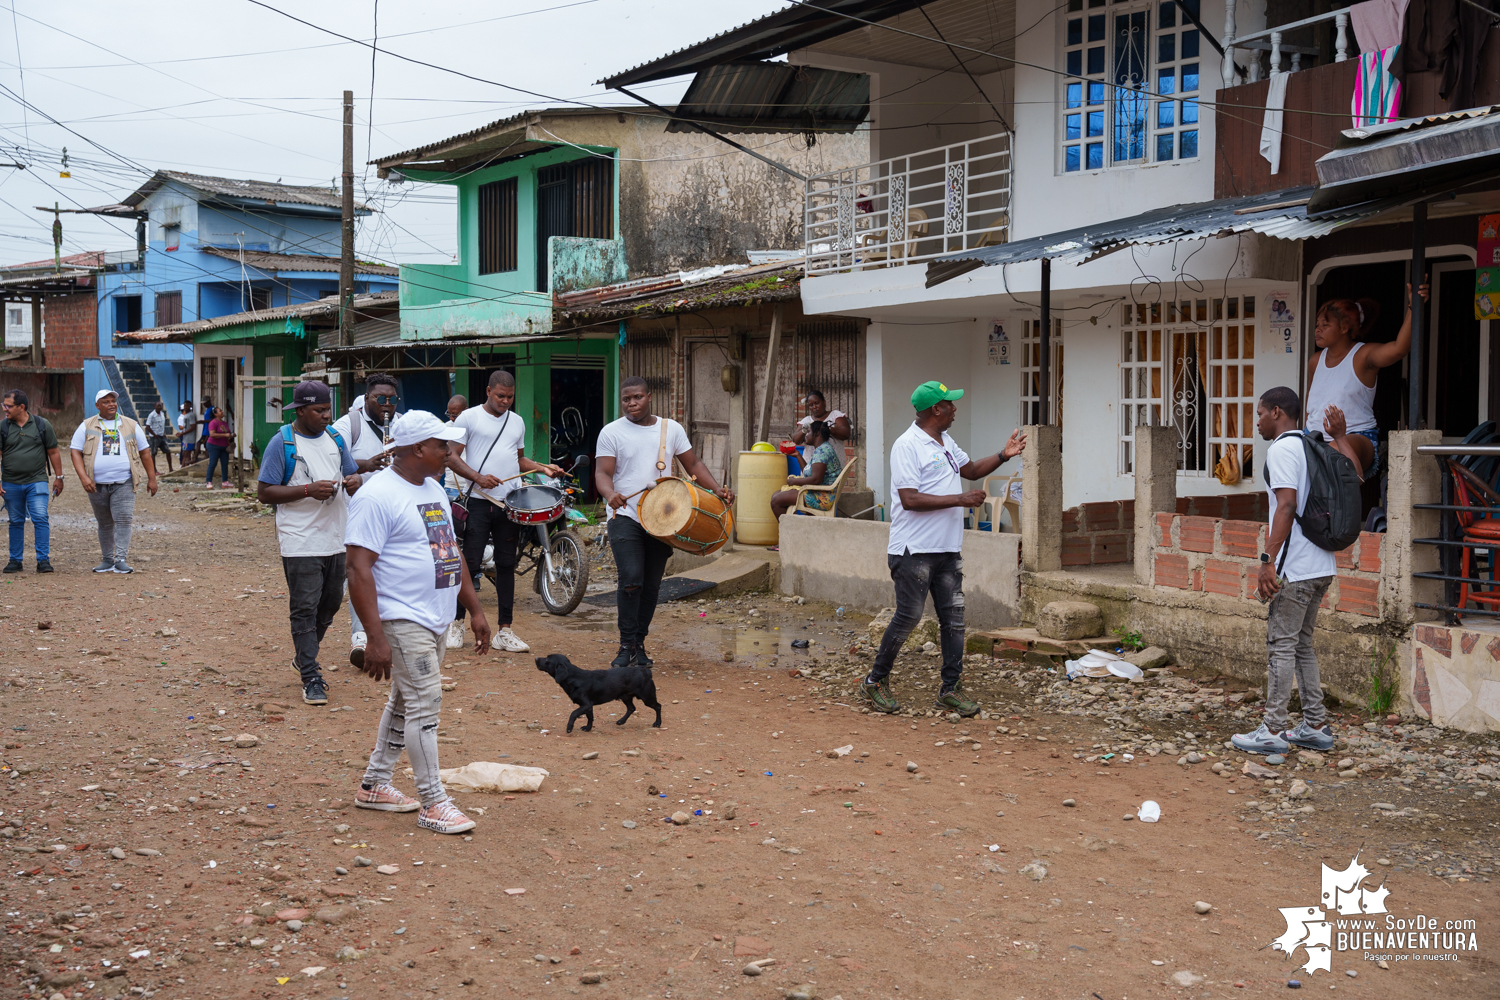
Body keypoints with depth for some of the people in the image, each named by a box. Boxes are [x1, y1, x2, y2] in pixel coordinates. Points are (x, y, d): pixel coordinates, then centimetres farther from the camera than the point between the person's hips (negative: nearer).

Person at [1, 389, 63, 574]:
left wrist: (58, 477, 7)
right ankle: (15, 561, 18)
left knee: (41, 518, -12)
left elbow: (53, 452, 7)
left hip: (37, 482, -2)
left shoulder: (42, 425, 1)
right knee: (16, 522, 9)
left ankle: (43, 560, -9)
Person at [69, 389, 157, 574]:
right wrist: (84, 478, -12)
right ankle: (107, 560, 19)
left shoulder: (131, 426, 9)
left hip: (124, 484, -1)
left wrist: (151, 478, 8)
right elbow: (75, 452, 1)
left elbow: (145, 452, 13)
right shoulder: (86, 427, 6)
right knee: (105, 524, 9)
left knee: (123, 520, -13)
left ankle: (121, 560, -12)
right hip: (97, 485, 1)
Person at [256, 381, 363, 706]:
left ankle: (304, 656, 37)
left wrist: (354, 481, -7)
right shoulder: (282, 443, -7)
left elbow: (351, 473, 19)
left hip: (335, 540, 6)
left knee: (331, 603, 16)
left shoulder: (335, 439, 11)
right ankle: (311, 679, -2)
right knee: (305, 610, -5)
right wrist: (308, 490, -20)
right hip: (300, 543, -6)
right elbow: (264, 492, -9)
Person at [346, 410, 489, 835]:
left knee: (405, 702, 16)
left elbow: (451, 551, 22)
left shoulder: (433, 488, 13)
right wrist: (375, 638, -24)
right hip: (402, 620, -9)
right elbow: (359, 569, -20)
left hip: (435, 619, 9)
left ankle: (374, 784, 29)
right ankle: (434, 803, -3)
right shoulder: (377, 496, -16)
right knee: (425, 703, -9)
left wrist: (475, 608, 19)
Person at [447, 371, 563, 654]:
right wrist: (478, 477, -18)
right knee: (470, 563, -5)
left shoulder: (517, 421, 17)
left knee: (506, 565, 6)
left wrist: (543, 468, 8)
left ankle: (504, 630, 9)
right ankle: (456, 623, 9)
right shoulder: (468, 418, 1)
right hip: (479, 501, -4)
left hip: (511, 503, 5)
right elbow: (452, 456, -3)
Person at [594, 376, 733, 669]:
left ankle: (639, 644, 21)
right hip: (625, 517, -3)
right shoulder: (612, 432, 0)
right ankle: (627, 645, -6)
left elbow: (693, 464, 13)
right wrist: (610, 494, -29)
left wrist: (716, 489, -2)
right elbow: (602, 472, -7)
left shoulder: (671, 429, 9)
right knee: (631, 580, -18)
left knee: (652, 586, 8)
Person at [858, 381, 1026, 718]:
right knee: (907, 617, -2)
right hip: (914, 551, -8)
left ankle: (951, 689, 13)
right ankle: (876, 682, 14)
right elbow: (909, 500, -22)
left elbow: (971, 469, 31)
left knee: (953, 619, 6)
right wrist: (961, 499, -21)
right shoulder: (908, 446, -14)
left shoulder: (945, 443, 15)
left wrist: (1004, 456, 15)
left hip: (947, 550, 8)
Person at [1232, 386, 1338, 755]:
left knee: (1281, 646, -4)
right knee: (1302, 644, 16)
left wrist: (1268, 560, -23)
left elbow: (1287, 506, -22)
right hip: (1321, 566, 9)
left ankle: (1273, 731, 0)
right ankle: (1315, 726, 18)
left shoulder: (1282, 449, -12)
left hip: (1294, 569, -9)